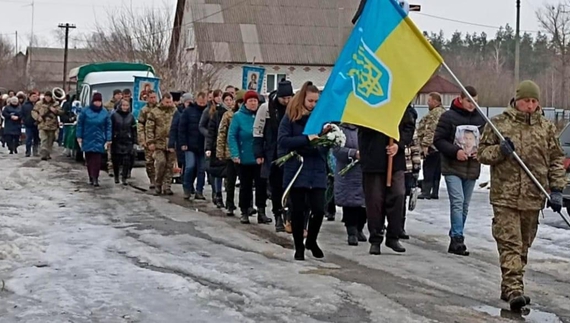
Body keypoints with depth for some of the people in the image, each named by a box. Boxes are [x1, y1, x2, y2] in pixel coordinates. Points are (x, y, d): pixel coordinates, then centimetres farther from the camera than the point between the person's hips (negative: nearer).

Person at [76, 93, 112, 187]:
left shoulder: (105, 113, 1)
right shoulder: (85, 111, -2)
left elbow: (108, 127, 2)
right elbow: (80, 124, 3)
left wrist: (108, 140, -2)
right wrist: (79, 137, -1)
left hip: (99, 140, 0)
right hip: (88, 140, 1)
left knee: (97, 160, -9)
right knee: (89, 159, 4)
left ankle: (95, 178, -9)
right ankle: (91, 178, 14)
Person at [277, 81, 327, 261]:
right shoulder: (290, 117, -2)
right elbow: (282, 141, -13)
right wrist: (306, 139, -22)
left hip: (317, 171, 3)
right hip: (296, 170, -3)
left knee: (319, 209, -4)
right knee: (298, 210, 3)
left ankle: (311, 241, 22)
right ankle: (299, 247, 20)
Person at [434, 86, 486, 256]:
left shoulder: (480, 119, 7)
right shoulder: (449, 116, -6)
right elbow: (438, 140, -7)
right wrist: (455, 151, -19)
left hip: (472, 168, 5)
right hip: (452, 167, -5)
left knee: (465, 205, 10)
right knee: (457, 202, -15)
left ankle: (456, 238, 19)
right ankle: (458, 238, -14)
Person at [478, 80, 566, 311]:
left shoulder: (547, 128, 9)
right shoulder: (498, 124, 2)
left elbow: (556, 161, 11)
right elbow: (482, 153, 7)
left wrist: (556, 190, 3)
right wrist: (500, 150, -13)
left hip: (533, 198, 3)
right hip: (505, 196, -3)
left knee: (523, 245, 10)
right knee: (509, 244, -10)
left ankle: (510, 288, 21)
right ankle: (514, 289, -15)